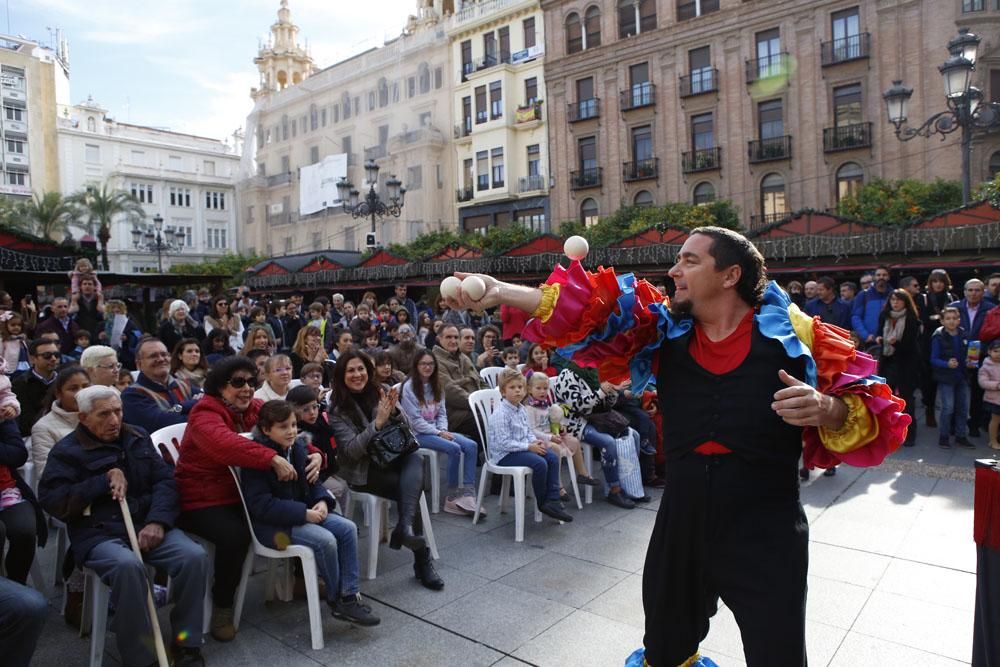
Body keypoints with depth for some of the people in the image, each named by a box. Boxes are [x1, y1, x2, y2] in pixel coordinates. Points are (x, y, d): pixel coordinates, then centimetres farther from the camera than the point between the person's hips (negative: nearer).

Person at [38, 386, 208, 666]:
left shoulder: (138, 438, 14)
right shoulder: (67, 451, 3)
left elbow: (165, 480, 7)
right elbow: (52, 500, -8)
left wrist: (157, 521, -10)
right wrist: (104, 481, -11)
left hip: (147, 524, 4)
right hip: (98, 533, -3)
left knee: (195, 556, -24)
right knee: (127, 565, -37)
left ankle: (186, 644, -8)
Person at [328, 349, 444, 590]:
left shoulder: (380, 392, 5)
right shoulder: (338, 409, -5)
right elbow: (352, 450, -15)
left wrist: (393, 412, -13)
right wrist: (378, 422, -27)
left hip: (391, 456, 4)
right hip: (362, 470, -4)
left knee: (415, 460, -32)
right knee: (411, 486, -27)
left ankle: (405, 526, -44)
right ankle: (422, 560, -20)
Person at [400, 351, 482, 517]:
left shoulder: (436, 385, 13)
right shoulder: (409, 387, -7)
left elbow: (442, 413, 12)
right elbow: (415, 420, -12)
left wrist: (443, 430, -8)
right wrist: (438, 433, -17)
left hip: (437, 430, 6)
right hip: (419, 433, -6)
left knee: (471, 445, -18)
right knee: (454, 448, -28)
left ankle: (468, 494, -20)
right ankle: (452, 497, -15)